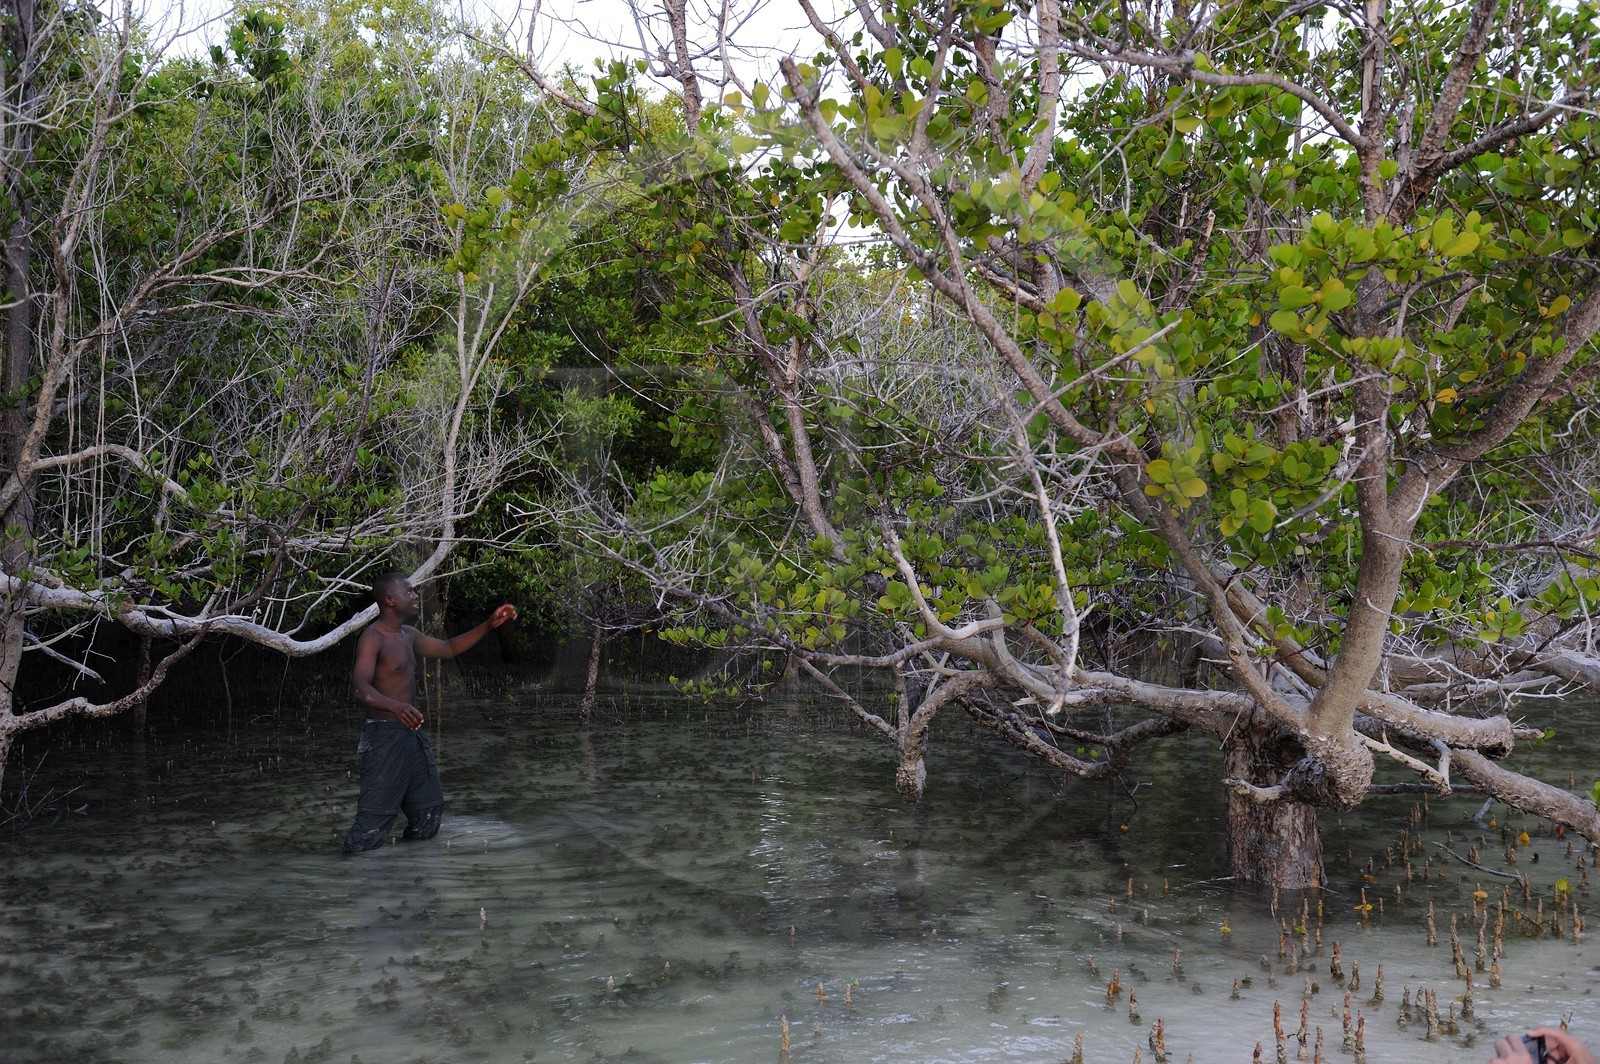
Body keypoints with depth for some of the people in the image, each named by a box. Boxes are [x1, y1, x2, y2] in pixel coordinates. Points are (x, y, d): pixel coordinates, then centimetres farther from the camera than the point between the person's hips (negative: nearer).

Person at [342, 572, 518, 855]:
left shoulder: (407, 635, 13)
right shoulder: (373, 638, -15)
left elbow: (449, 648, 25)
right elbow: (361, 688, -28)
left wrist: (489, 625, 15)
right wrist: (396, 706, -47)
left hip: (412, 734, 9)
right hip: (384, 736, -9)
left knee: (429, 807, 16)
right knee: (375, 816, -12)